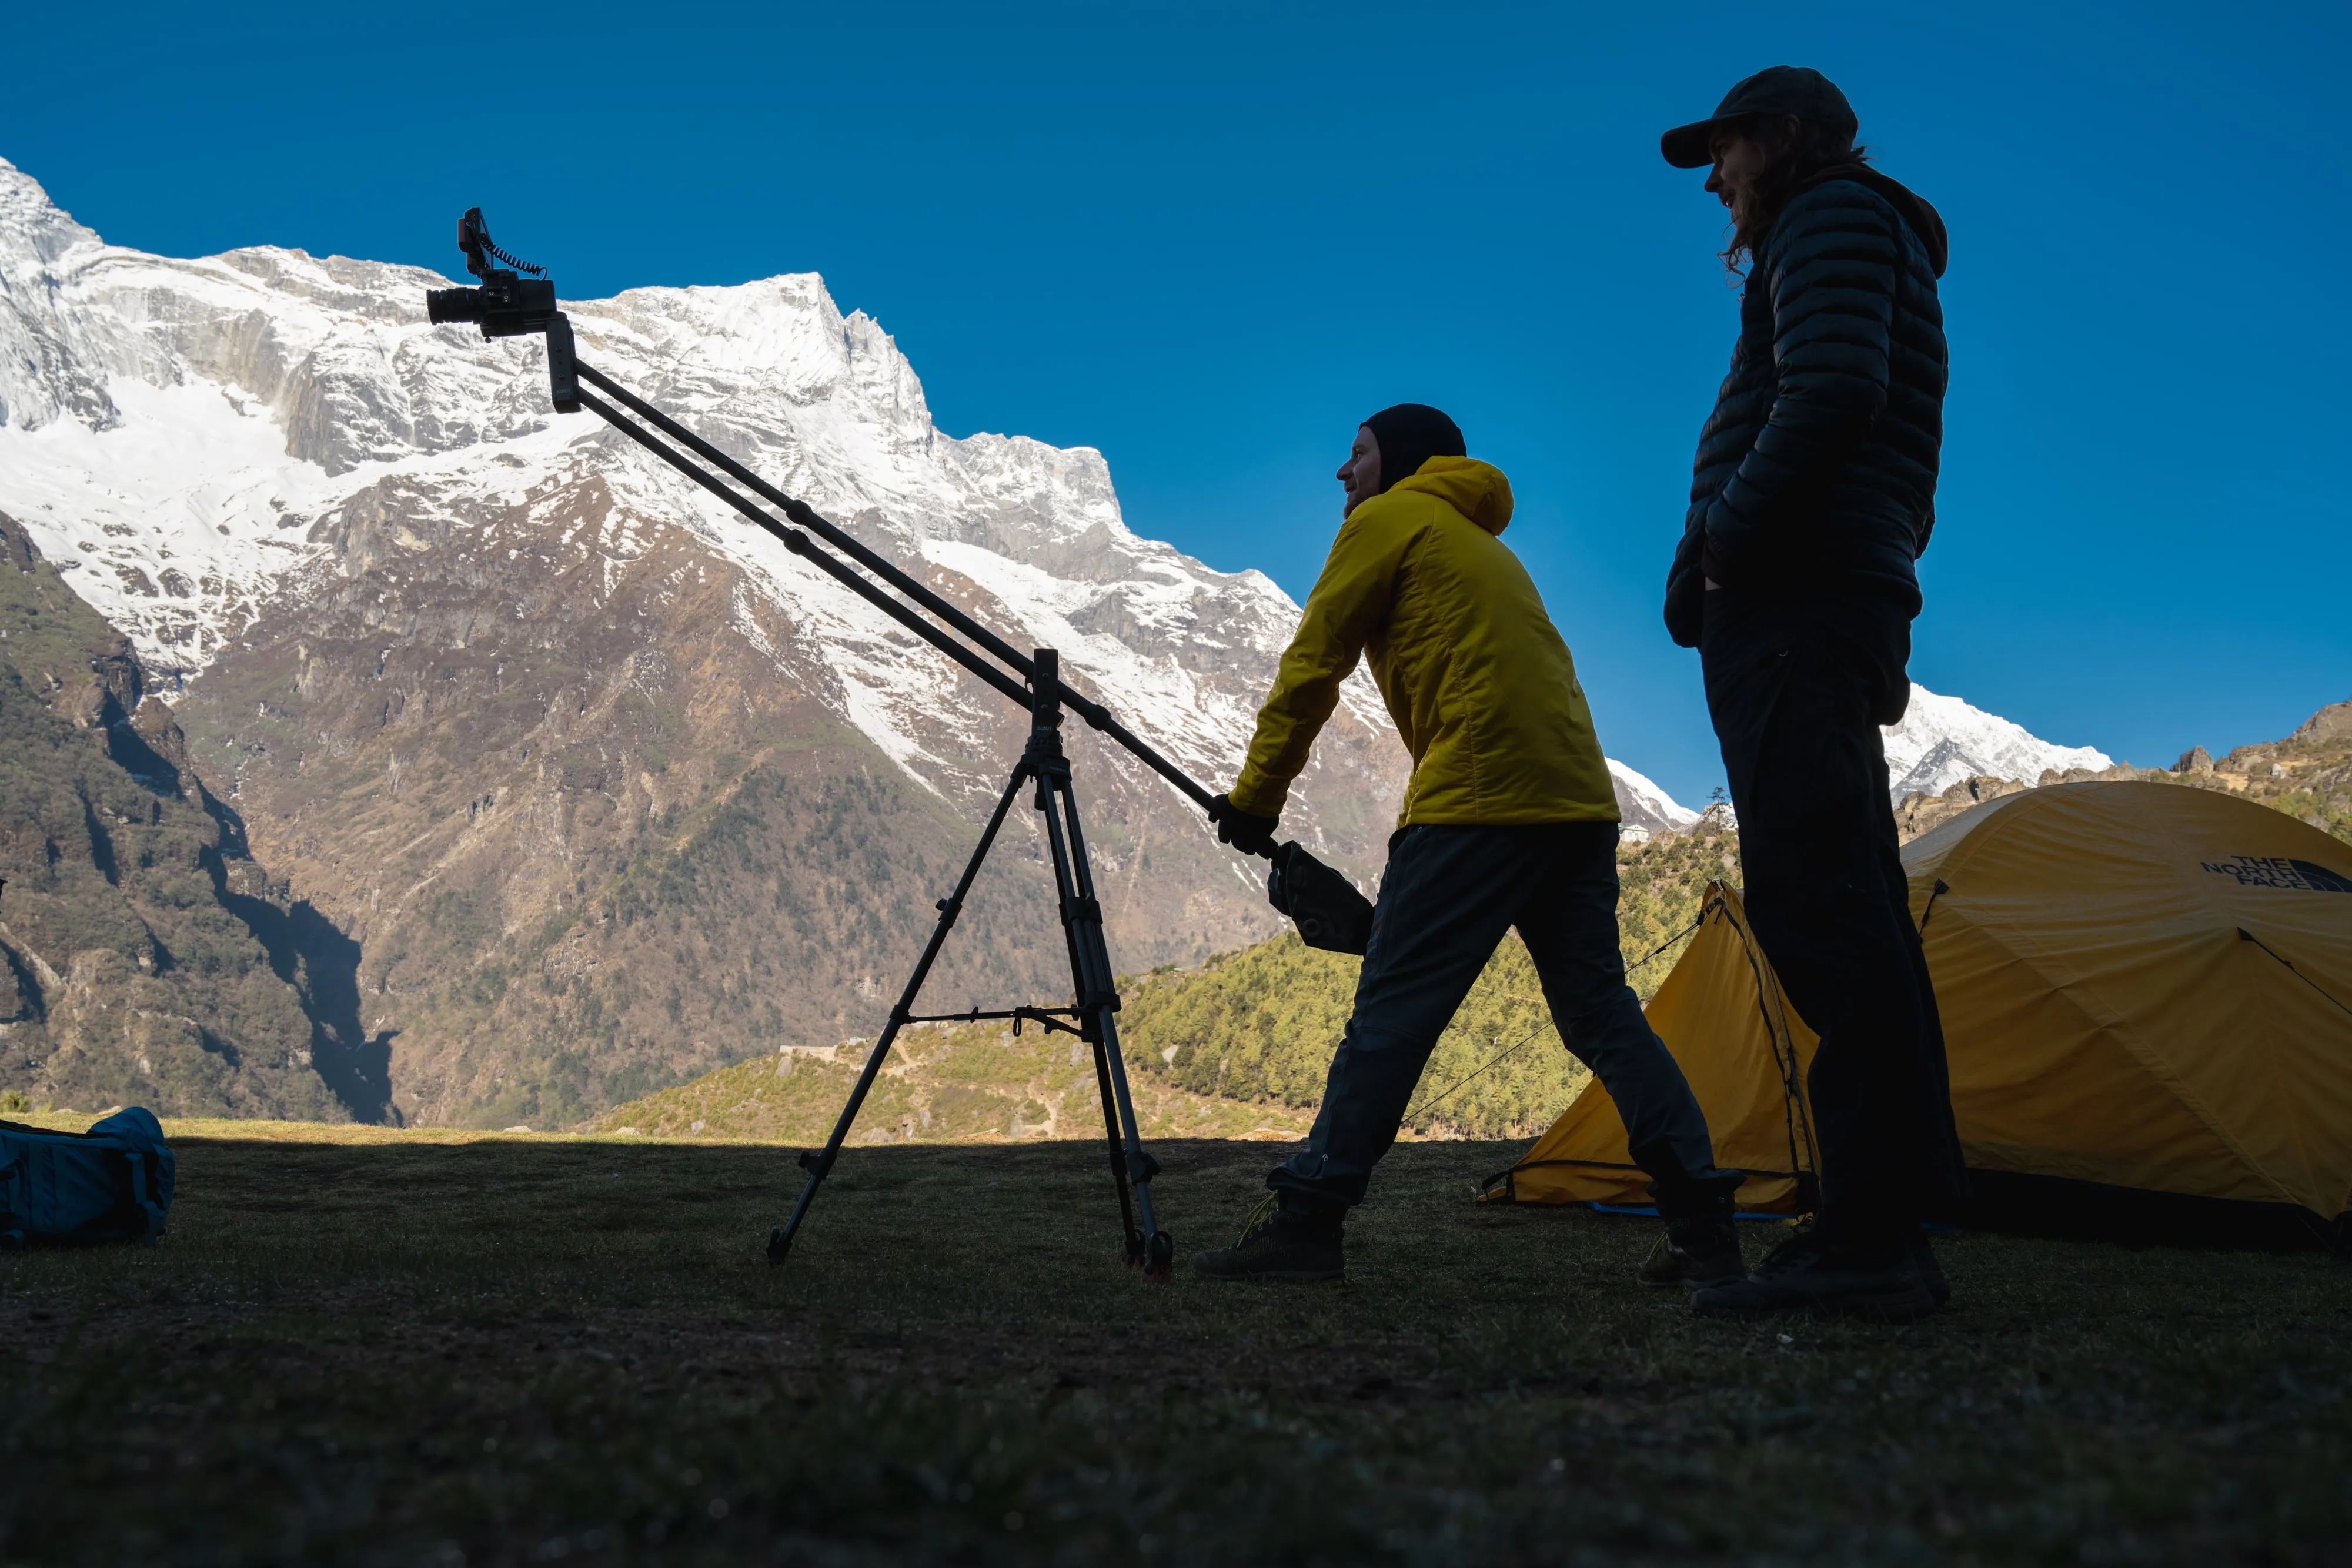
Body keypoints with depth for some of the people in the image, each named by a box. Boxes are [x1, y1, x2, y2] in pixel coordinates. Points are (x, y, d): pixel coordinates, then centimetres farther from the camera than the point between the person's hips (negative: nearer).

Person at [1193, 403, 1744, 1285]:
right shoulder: (1485, 542, 31)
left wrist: (1254, 798, 10)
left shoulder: (1387, 521, 7)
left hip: (1480, 797, -8)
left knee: (1392, 1009, -7)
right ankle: (1705, 1228, 3)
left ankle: (1304, 1221, -5)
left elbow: (1311, 670, 3)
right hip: (1581, 802, 8)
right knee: (1600, 1012, 8)